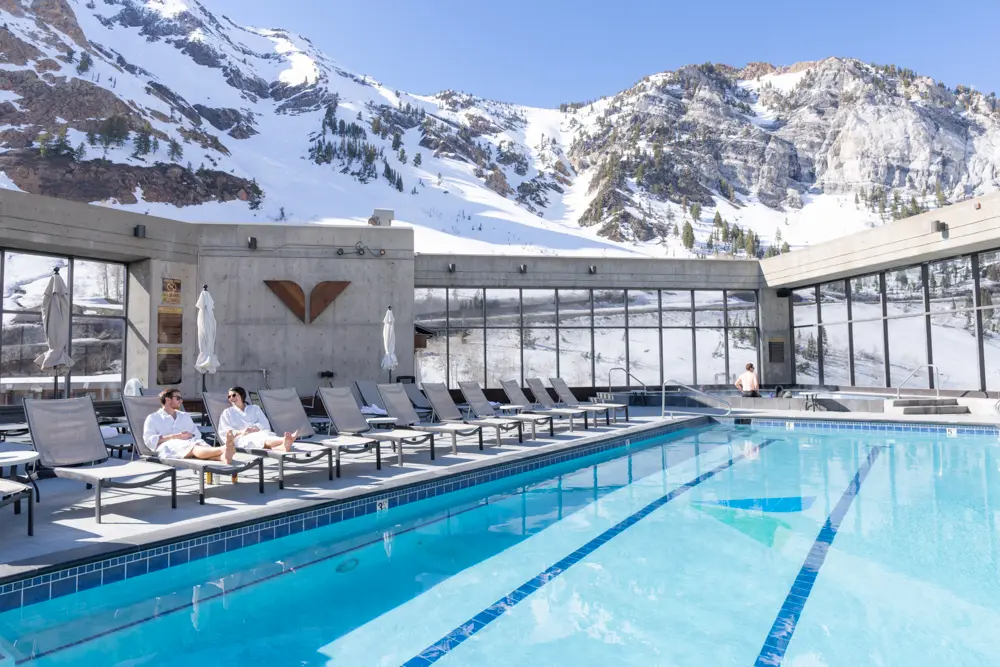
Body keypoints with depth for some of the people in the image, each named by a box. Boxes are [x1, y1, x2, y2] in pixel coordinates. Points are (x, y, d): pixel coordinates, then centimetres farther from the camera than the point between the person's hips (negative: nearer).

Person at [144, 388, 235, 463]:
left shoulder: (185, 416, 32)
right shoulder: (153, 418, 19)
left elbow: (197, 436, 22)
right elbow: (149, 440, 2)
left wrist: (190, 436, -3)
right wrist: (174, 436, -8)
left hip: (189, 443, 4)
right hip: (169, 446, -4)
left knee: (203, 446, -36)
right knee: (194, 447, -39)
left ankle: (223, 456, -69)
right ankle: (223, 449, -69)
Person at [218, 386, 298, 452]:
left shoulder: (255, 408, 28)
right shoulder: (227, 412, 26)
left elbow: (266, 425, 13)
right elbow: (223, 432, 9)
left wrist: (256, 428, -11)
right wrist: (240, 432, -10)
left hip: (259, 434, 3)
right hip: (242, 438, -2)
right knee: (262, 438, -37)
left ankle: (284, 447, -71)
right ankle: (284, 440, -68)